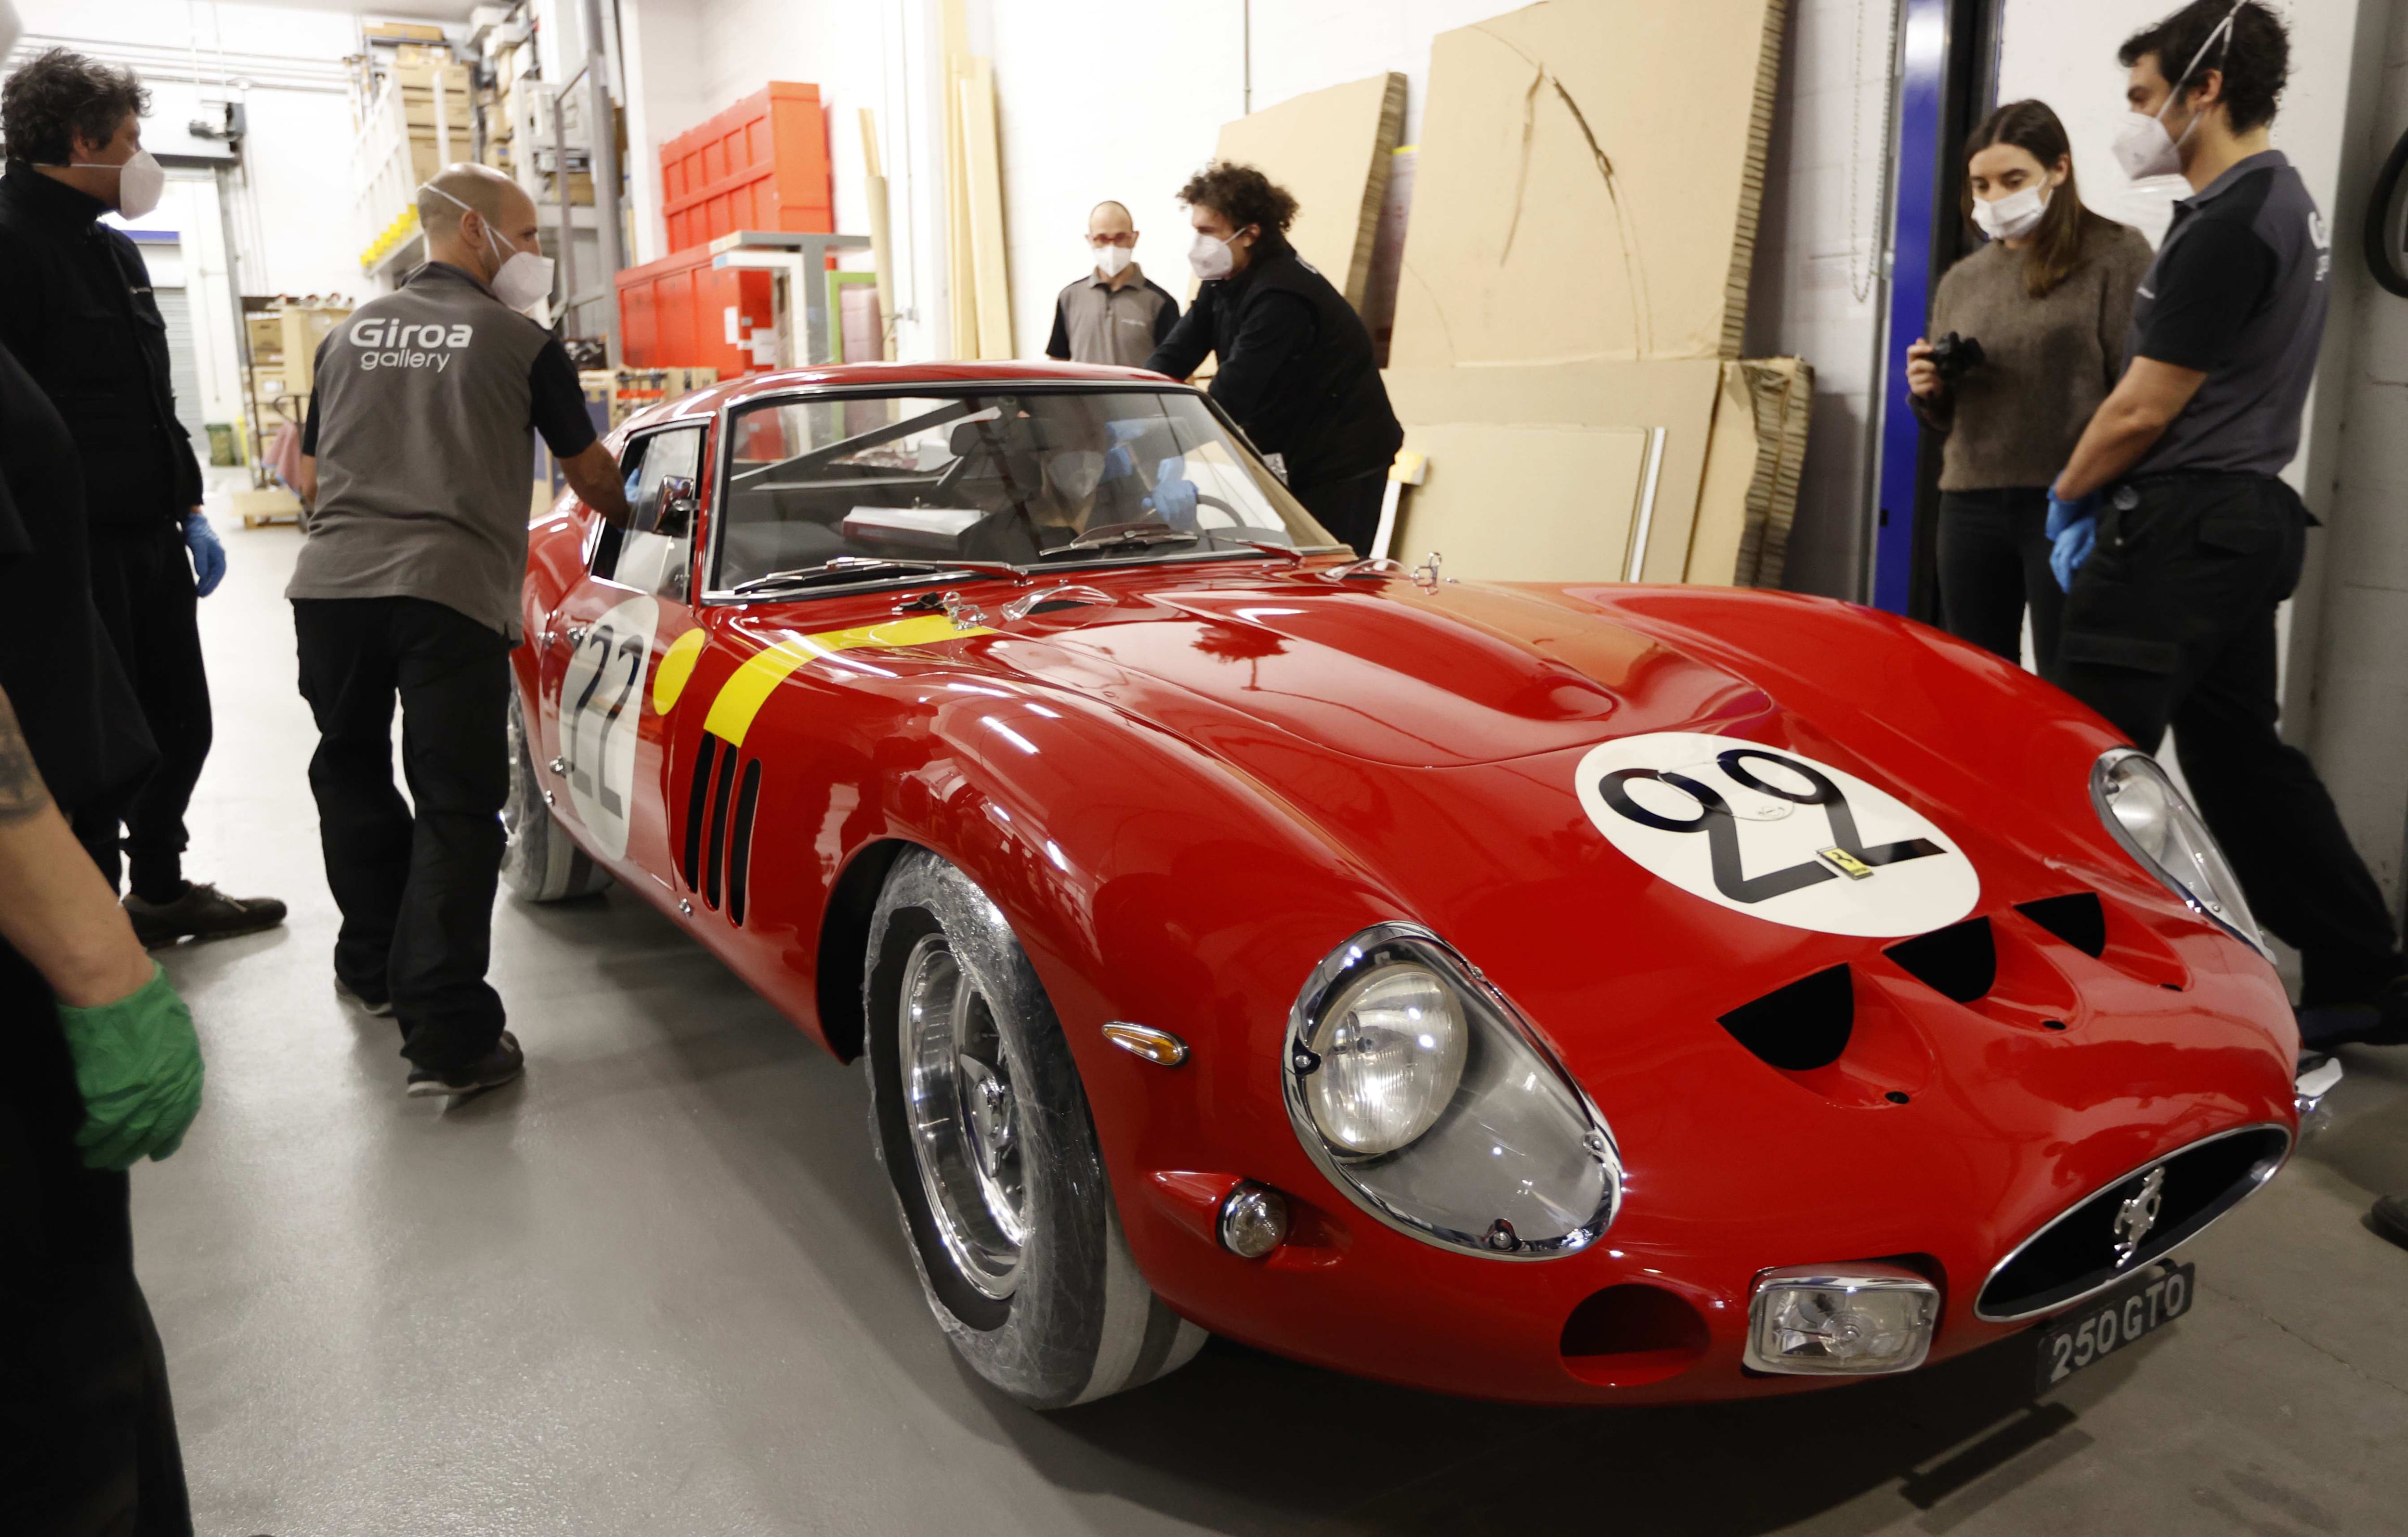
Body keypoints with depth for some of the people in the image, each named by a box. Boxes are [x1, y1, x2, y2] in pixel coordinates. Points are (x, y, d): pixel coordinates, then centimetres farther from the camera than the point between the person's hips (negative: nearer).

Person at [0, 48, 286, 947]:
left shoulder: (115, 251, 18)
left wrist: (190, 512, 19)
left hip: (150, 541, 9)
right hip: (78, 552, -9)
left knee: (179, 726, 17)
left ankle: (162, 889, 33)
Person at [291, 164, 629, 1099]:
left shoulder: (349, 334, 17)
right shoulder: (522, 343, 5)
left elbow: (310, 475, 23)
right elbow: (589, 473, 14)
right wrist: (624, 514, 36)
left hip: (328, 587, 5)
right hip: (451, 595, -4)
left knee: (352, 777, 22)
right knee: (455, 811, -2)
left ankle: (373, 967, 35)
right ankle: (447, 1038, -7)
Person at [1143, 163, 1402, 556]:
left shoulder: (1280, 296, -25)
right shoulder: (1225, 281, 5)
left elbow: (1232, 395, -31)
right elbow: (1176, 353, -1)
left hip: (1342, 462, -9)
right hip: (1293, 457, 9)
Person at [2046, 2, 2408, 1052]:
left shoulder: (2225, 226, -16)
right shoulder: (2288, 204, 17)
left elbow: (2143, 412, -16)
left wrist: (2068, 496, 1)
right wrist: (2103, 496, 12)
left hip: (2179, 533, -10)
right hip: (2249, 520, 10)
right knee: (2242, 756, 17)